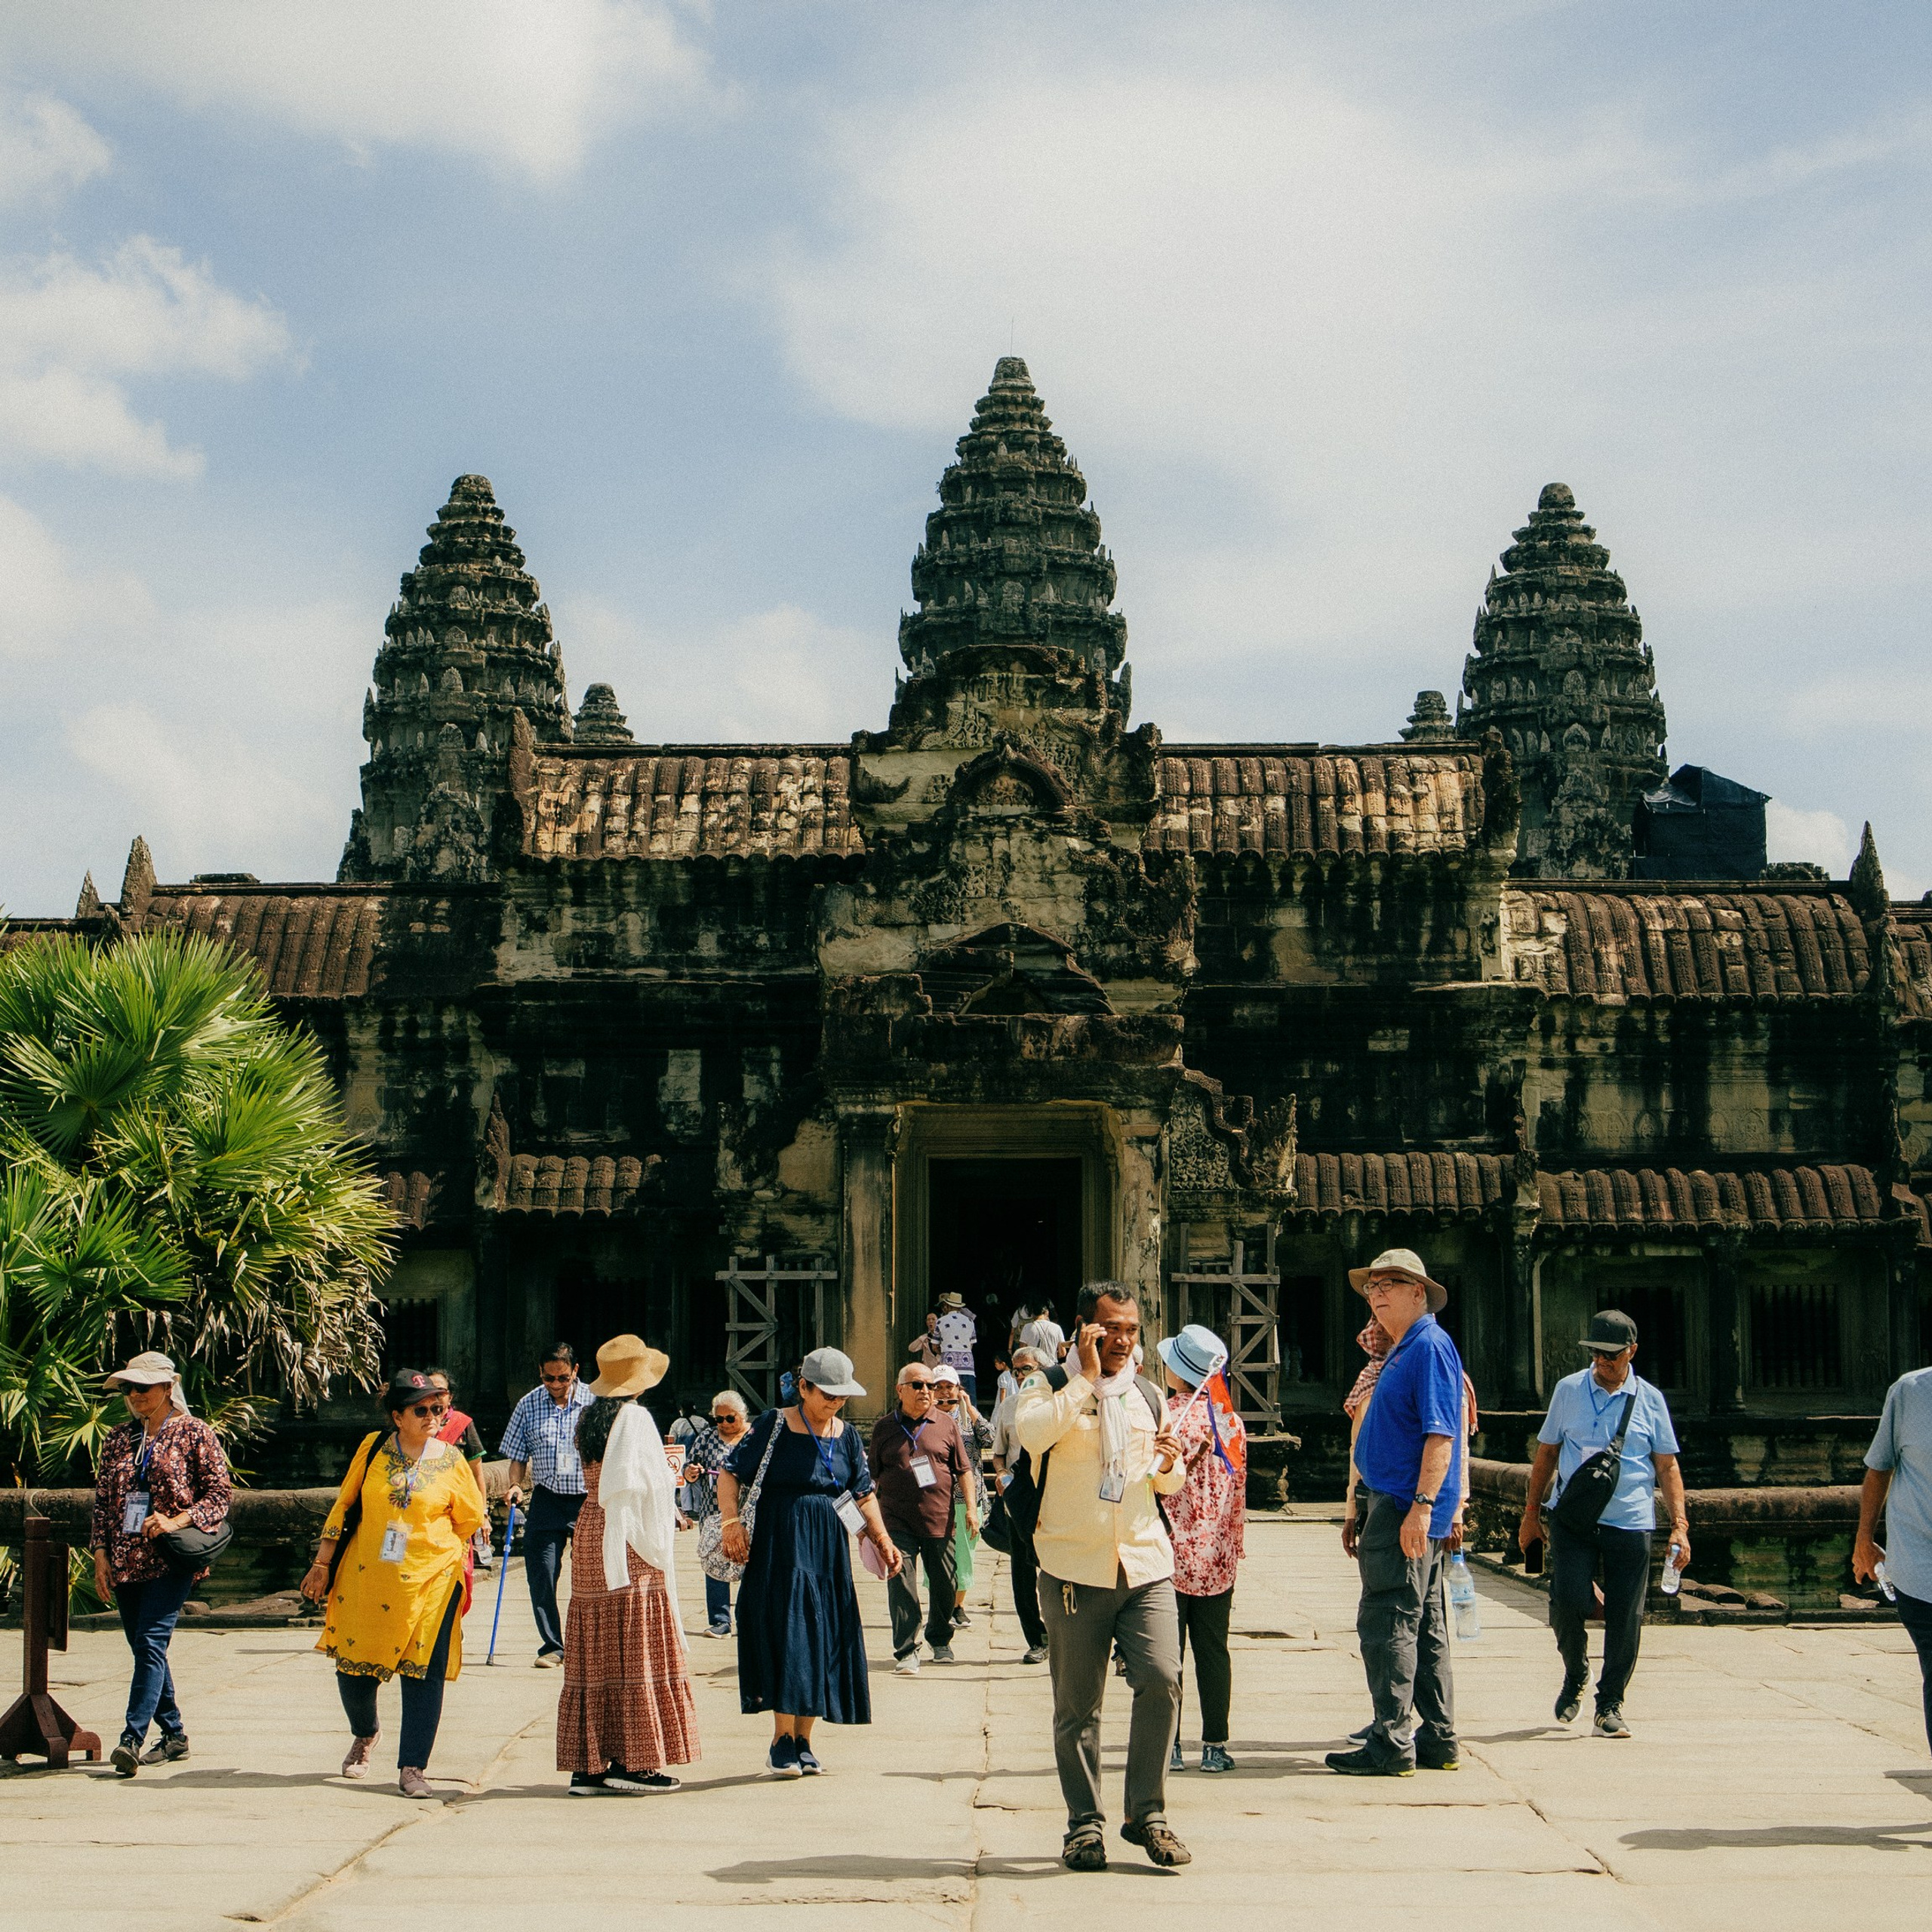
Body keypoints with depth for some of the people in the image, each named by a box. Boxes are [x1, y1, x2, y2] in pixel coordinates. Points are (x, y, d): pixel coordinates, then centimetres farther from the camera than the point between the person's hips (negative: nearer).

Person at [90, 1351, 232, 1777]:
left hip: (171, 1557, -6)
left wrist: (176, 1522, -17)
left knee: (150, 1643, -16)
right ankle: (174, 1734, 18)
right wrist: (100, 1555, 5)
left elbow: (219, 1494, -3)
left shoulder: (195, 1434, -1)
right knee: (144, 1648, 8)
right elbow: (102, 1500, 14)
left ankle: (132, 1738, -21)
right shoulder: (118, 1438, 13)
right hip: (125, 1561, 6)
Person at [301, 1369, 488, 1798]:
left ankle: (412, 1768, 1)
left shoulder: (450, 1460, -1)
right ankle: (365, 1734, 37)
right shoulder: (373, 1449, 1)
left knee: (423, 1671, -7)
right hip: (364, 1580, 1)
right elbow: (343, 1506, 8)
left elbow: (470, 1520, 11)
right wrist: (322, 1563, 7)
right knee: (353, 1665, 6)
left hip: (429, 1582, -1)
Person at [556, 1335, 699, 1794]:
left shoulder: (587, 1420, 12)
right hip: (628, 1542, -7)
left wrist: (668, 1477, 28)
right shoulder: (635, 1418, -11)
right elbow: (643, 1485, -13)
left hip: (589, 1534, 7)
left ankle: (589, 1765, 7)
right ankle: (631, 1762, -5)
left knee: (594, 1654, 7)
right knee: (637, 1652, -3)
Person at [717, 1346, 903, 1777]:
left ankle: (804, 1741, 12)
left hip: (829, 1553, 5)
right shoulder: (773, 1427, -5)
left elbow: (864, 1494, 14)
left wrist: (882, 1538, 2)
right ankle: (783, 1741, -5)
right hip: (780, 1549, -5)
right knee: (787, 1637, -10)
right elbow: (730, 1472, -3)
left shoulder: (846, 1435, 9)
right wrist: (731, 1523, -14)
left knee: (824, 1641, 4)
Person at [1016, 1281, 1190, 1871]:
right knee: (1077, 1706, 1)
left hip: (1145, 1563, 3)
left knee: (1162, 1681, -12)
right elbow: (1032, 1432, -22)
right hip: (1074, 1567, -3)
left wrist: (1169, 1462, 1)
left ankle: (1147, 1813, 2)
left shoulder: (1148, 1396, 16)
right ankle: (1085, 1824, 13)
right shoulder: (1050, 1386, 2)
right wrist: (1087, 1376, -15)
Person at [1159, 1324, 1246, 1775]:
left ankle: (1169, 1746, 4)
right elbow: (1239, 1491, 10)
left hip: (1171, 1553, -5)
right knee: (1213, 1651, 8)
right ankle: (1215, 1746, 8)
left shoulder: (1169, 1414, -11)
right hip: (1219, 1558, 5)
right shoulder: (1232, 1420, 6)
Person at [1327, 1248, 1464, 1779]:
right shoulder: (1401, 1351, 19)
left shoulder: (1430, 1346, -13)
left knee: (1387, 1623, -9)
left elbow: (1441, 1434, -21)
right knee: (1424, 1625, 12)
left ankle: (1392, 1745, -8)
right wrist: (1363, 1514, 24)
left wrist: (1421, 1506, -27)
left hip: (1406, 1510, -11)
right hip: (1396, 1505, 11)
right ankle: (1438, 1740, 18)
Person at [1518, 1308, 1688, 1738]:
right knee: (1568, 1602, -13)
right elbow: (1546, 1453, 14)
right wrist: (1532, 1511, 12)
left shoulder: (1650, 1400, 6)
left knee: (1625, 1618, -1)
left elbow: (1667, 1466, 8)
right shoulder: (1569, 1390, 7)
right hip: (1573, 1520, 0)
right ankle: (1575, 1678, 15)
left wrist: (1679, 1525, 0)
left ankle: (1610, 1706, 13)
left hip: (1630, 1525, 0)